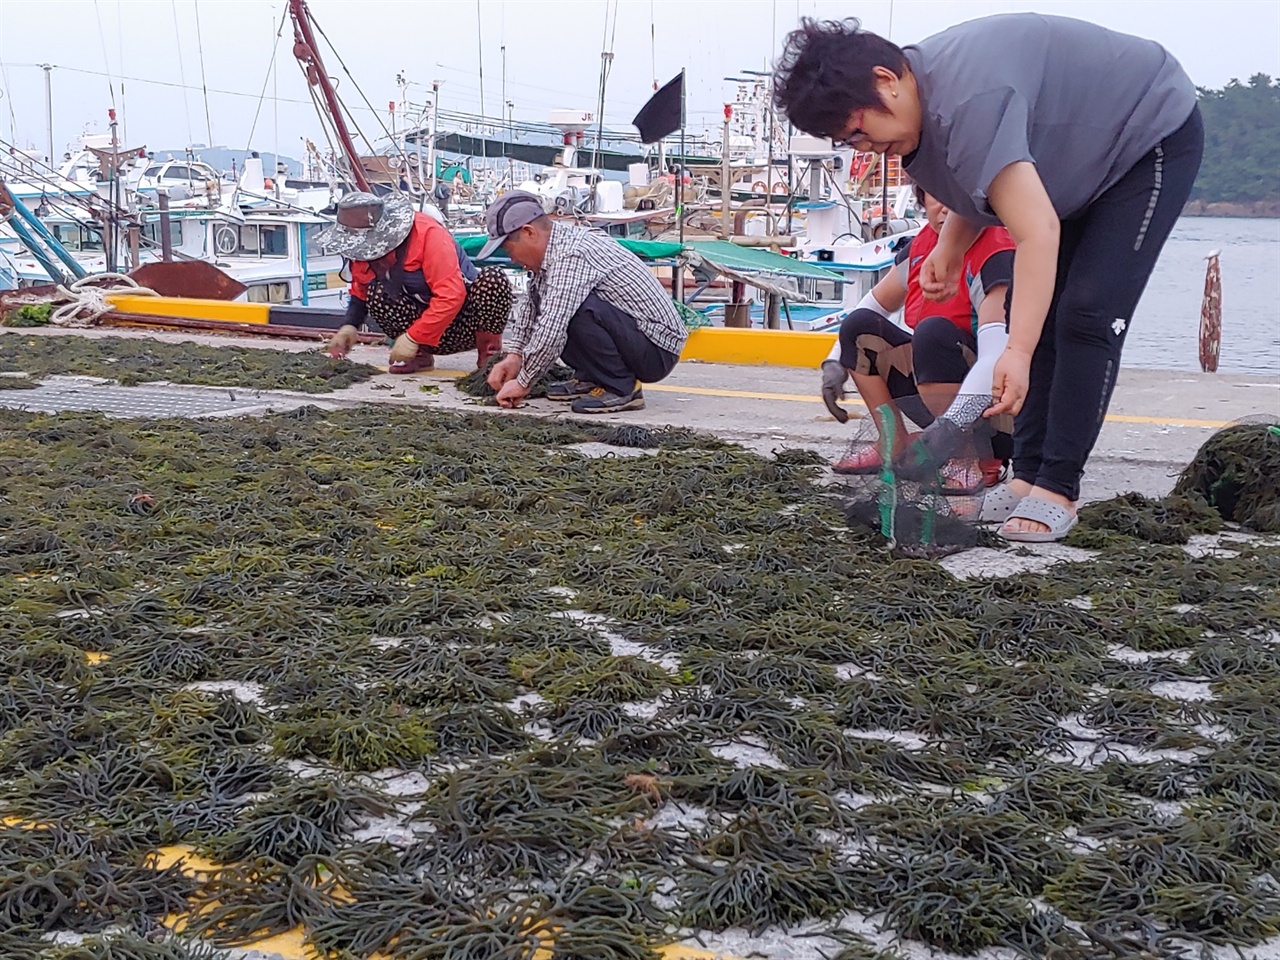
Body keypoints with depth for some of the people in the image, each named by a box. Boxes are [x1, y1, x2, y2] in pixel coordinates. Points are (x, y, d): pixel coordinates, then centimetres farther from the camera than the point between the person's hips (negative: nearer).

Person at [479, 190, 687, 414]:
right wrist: (514, 354, 10)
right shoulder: (555, 247, 5)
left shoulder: (572, 255, -24)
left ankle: (622, 389, -14)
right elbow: (530, 306, 19)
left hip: (657, 352, -9)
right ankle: (589, 378, 12)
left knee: (580, 310, -33)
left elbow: (551, 331, -30)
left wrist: (523, 383, -18)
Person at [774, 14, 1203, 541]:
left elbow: (1037, 231, -43)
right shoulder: (922, 106, -7)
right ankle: (1028, 476, 3)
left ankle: (1057, 489, -14)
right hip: (1085, 159, 9)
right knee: (1036, 315, 2)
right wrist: (948, 251, -7)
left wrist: (1016, 353, -48)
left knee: (1086, 316, -17)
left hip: (1157, 136, -9)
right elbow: (985, 183, 9)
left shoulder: (966, 102, -38)